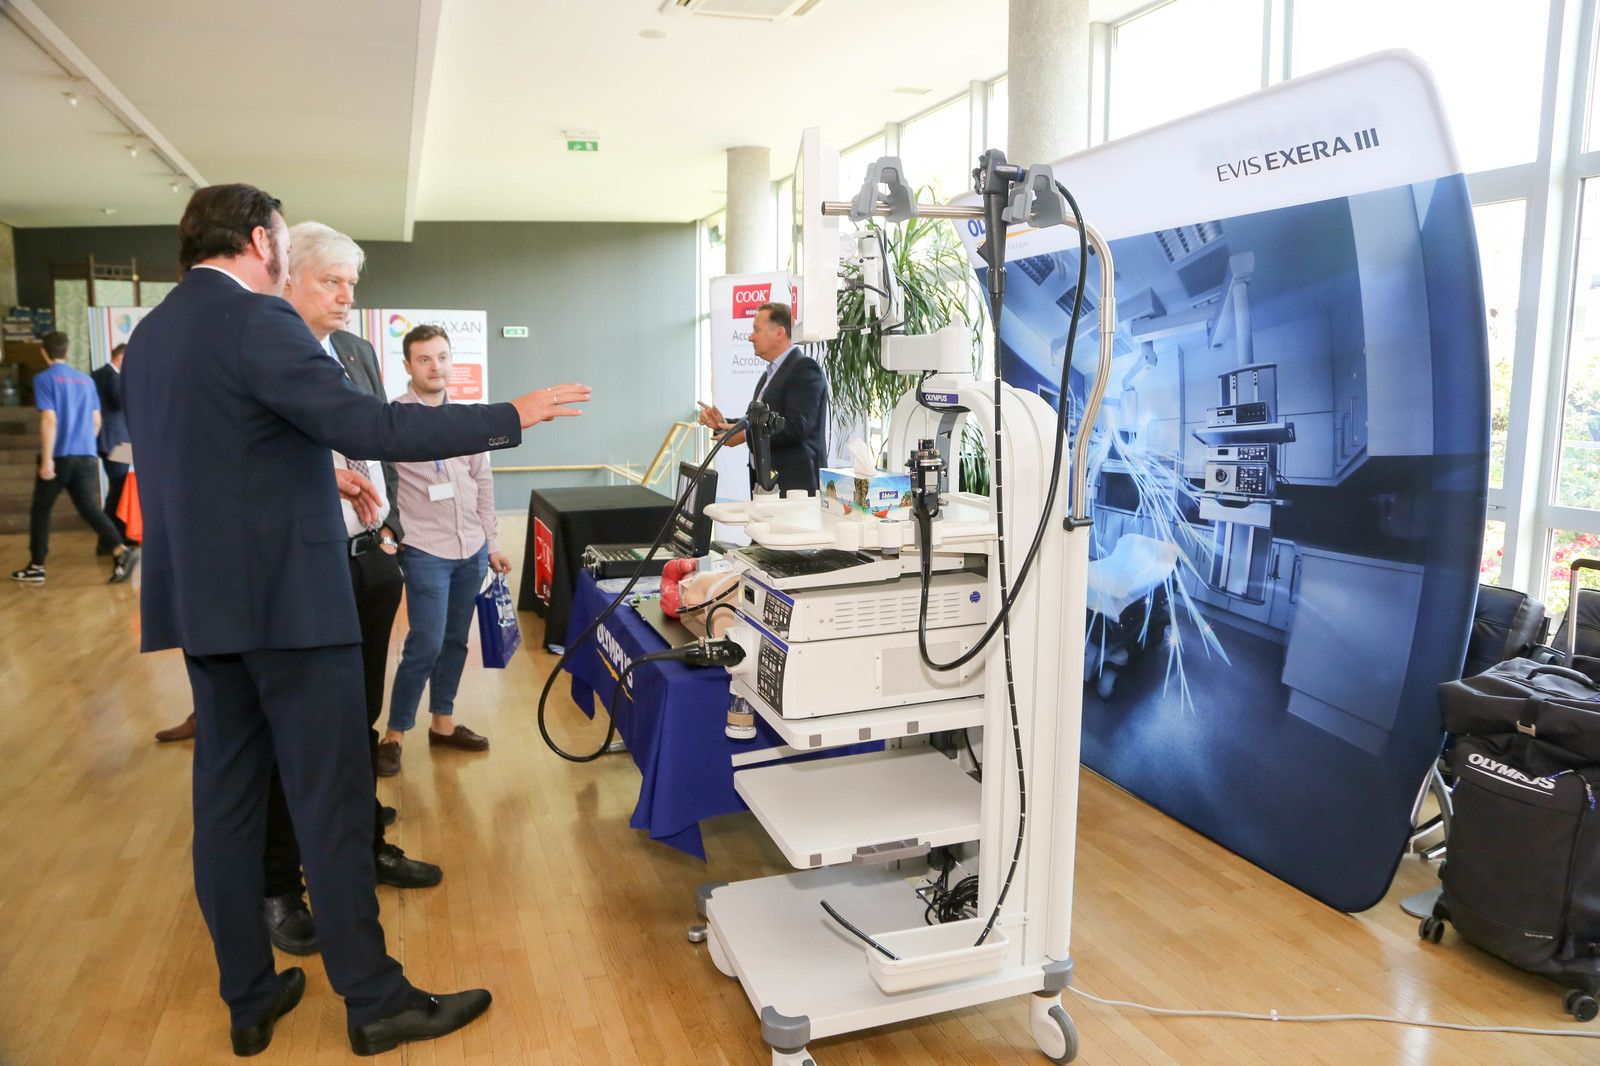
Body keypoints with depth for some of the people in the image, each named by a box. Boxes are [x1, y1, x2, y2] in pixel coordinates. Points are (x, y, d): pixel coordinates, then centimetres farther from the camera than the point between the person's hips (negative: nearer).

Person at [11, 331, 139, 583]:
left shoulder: (44, 379, -5)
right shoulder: (86, 380, 11)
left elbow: (49, 421, -14)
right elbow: (96, 422, 13)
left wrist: (46, 459, -15)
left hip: (58, 457, -4)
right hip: (86, 458, 4)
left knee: (40, 509, 11)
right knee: (89, 508, 2)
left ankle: (36, 567, 18)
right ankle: (121, 551, -21)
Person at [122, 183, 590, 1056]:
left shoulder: (149, 337, 14)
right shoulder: (256, 320, -14)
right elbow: (372, 427, -21)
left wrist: (320, 475, 21)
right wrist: (512, 416, -16)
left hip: (201, 600, 9)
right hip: (286, 597, -9)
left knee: (227, 796, 12)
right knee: (331, 798, 0)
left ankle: (249, 999, 24)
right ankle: (374, 1001, 11)